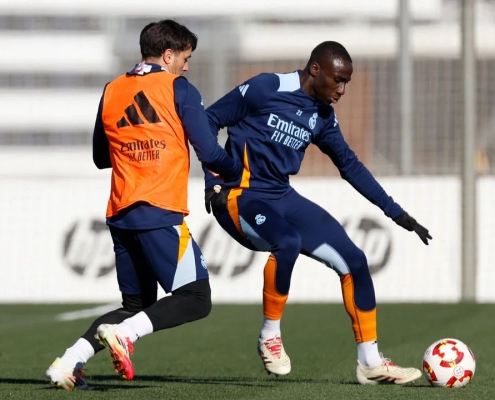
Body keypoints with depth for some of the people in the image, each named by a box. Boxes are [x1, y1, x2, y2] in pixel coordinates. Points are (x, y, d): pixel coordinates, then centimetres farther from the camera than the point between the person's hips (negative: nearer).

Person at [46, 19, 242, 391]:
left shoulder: (112, 91, 14)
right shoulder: (178, 88, -1)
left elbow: (101, 157, 22)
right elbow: (209, 153, -5)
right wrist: (240, 173, 13)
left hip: (121, 215, 7)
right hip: (161, 213, -7)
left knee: (137, 306, 15)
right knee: (196, 300, -2)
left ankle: (69, 362, -1)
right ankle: (123, 333, -22)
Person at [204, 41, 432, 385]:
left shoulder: (323, 117, 7)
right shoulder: (265, 89, -13)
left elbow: (349, 165, 16)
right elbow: (208, 121, -7)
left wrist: (395, 211, 13)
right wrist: (214, 181, -13)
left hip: (282, 198, 8)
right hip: (239, 196, -7)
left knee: (353, 259, 0)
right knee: (287, 241, -37)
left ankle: (370, 363, 10)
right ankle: (270, 337, -16)